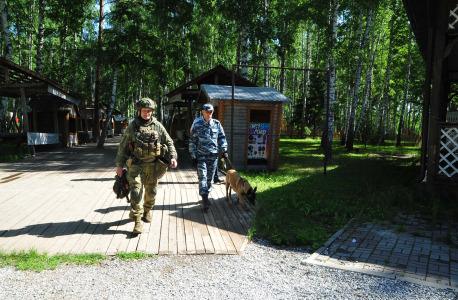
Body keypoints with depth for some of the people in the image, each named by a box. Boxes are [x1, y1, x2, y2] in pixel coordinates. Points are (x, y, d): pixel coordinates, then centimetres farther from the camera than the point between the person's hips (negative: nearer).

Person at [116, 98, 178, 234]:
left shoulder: (158, 126, 5)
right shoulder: (132, 126, 1)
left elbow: (169, 142, 9)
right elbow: (123, 146, 4)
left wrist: (173, 157, -5)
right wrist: (119, 164, 3)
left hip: (152, 165, 2)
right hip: (136, 165, -2)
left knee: (151, 191, 12)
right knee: (136, 191, -10)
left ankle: (147, 211, 36)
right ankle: (137, 220, -5)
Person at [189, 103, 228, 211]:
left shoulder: (217, 124, 7)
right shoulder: (197, 125, -1)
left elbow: (222, 137, 14)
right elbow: (192, 141, 2)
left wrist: (224, 150, 3)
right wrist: (193, 156, -2)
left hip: (214, 155, 3)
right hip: (201, 155, -3)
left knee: (210, 177, 10)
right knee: (203, 176, -10)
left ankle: (206, 196, 26)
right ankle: (205, 200, -11)